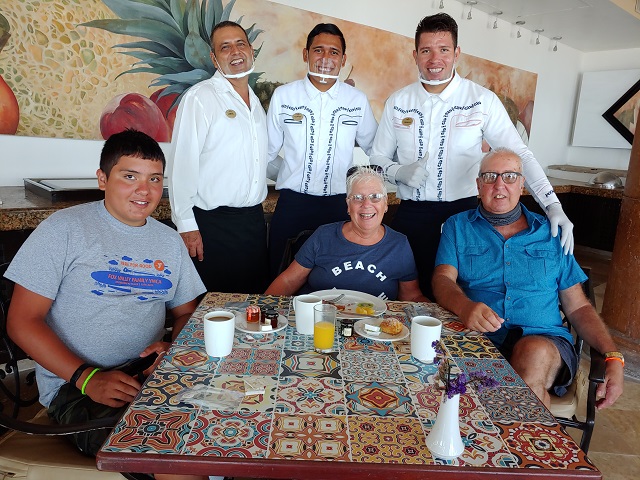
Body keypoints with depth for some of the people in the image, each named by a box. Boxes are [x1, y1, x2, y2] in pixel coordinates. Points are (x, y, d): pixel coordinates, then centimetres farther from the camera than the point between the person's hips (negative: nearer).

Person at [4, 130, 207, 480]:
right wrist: (87, 378, -17)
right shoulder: (65, 229, -3)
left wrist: (174, 346, -5)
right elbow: (22, 322, -5)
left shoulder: (169, 241, 13)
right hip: (76, 387, -5)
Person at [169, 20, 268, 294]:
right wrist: (186, 226, -16)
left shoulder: (256, 102, 15)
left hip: (254, 220, 7)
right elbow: (182, 164, -13)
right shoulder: (199, 97, -8)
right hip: (212, 223, -6)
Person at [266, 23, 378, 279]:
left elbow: (375, 149, 15)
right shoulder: (283, 95, 1)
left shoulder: (358, 100, 3)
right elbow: (267, 152, 7)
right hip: (292, 203, 0)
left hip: (340, 204, 1)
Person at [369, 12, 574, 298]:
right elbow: (377, 157, 11)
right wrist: (399, 172, -11)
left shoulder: (483, 100, -2)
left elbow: (519, 154, -6)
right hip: (411, 214, 2)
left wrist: (553, 206, -16)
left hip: (463, 211, -1)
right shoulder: (397, 102, 5)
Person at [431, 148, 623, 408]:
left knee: (535, 352, -33)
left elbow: (577, 306, 15)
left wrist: (613, 357, 1)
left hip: (544, 340, 1)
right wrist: (465, 307, -24)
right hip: (479, 339, -1)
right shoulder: (458, 226, 14)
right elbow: (442, 280, -1)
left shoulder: (550, 233, 17)